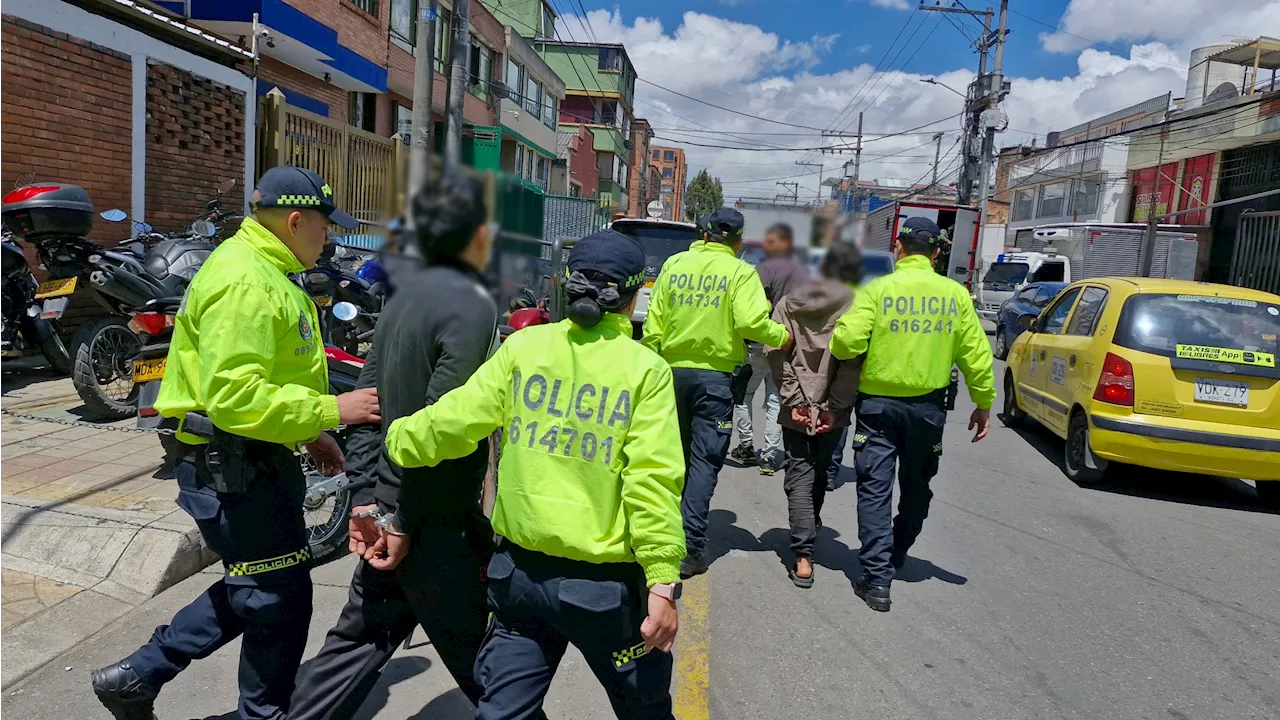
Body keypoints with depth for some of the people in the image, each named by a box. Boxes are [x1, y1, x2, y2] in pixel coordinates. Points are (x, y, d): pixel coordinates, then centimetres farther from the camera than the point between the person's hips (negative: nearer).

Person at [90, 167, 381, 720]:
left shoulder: (262, 270, 14)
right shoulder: (245, 282, -21)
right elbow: (235, 397, -29)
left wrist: (310, 432, 14)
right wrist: (330, 411, -25)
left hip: (255, 460, 11)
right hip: (233, 466, -11)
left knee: (255, 589, 22)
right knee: (279, 598, 4)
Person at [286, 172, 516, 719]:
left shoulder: (407, 290, 8)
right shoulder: (472, 305, -18)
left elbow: (369, 393, 9)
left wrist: (368, 495, 8)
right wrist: (404, 520, -16)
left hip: (387, 506, 8)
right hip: (437, 522, -8)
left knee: (362, 637, 20)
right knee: (481, 658, 8)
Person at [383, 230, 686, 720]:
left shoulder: (524, 345, -2)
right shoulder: (646, 370, -10)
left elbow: (454, 421, -2)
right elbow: (652, 480, -16)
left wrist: (395, 439, 16)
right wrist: (663, 583, -14)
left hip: (520, 569, 3)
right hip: (605, 585, -3)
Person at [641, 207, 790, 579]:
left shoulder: (675, 264, 6)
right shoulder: (741, 272, -4)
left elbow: (653, 323, 5)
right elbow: (750, 322, -18)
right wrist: (783, 336, -1)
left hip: (673, 370, 4)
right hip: (714, 374, -4)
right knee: (704, 459, 0)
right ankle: (691, 546, -3)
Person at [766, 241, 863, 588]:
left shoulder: (788, 304, 3)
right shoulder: (855, 306, -7)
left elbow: (777, 354, -6)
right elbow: (853, 361, -14)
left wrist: (794, 400, -7)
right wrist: (835, 407, -9)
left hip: (797, 408, 1)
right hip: (831, 409, 0)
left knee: (799, 475, 3)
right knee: (818, 473, 19)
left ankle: (803, 556, -6)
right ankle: (809, 531, 37)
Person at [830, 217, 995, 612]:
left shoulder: (878, 289, -10)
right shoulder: (956, 294, -2)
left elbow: (848, 342, -19)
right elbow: (975, 354, 0)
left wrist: (836, 338, 4)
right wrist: (984, 404, 10)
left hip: (878, 404, -3)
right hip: (928, 406, 3)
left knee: (875, 489, 2)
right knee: (916, 486, 21)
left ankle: (877, 578, -1)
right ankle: (896, 556, 38)